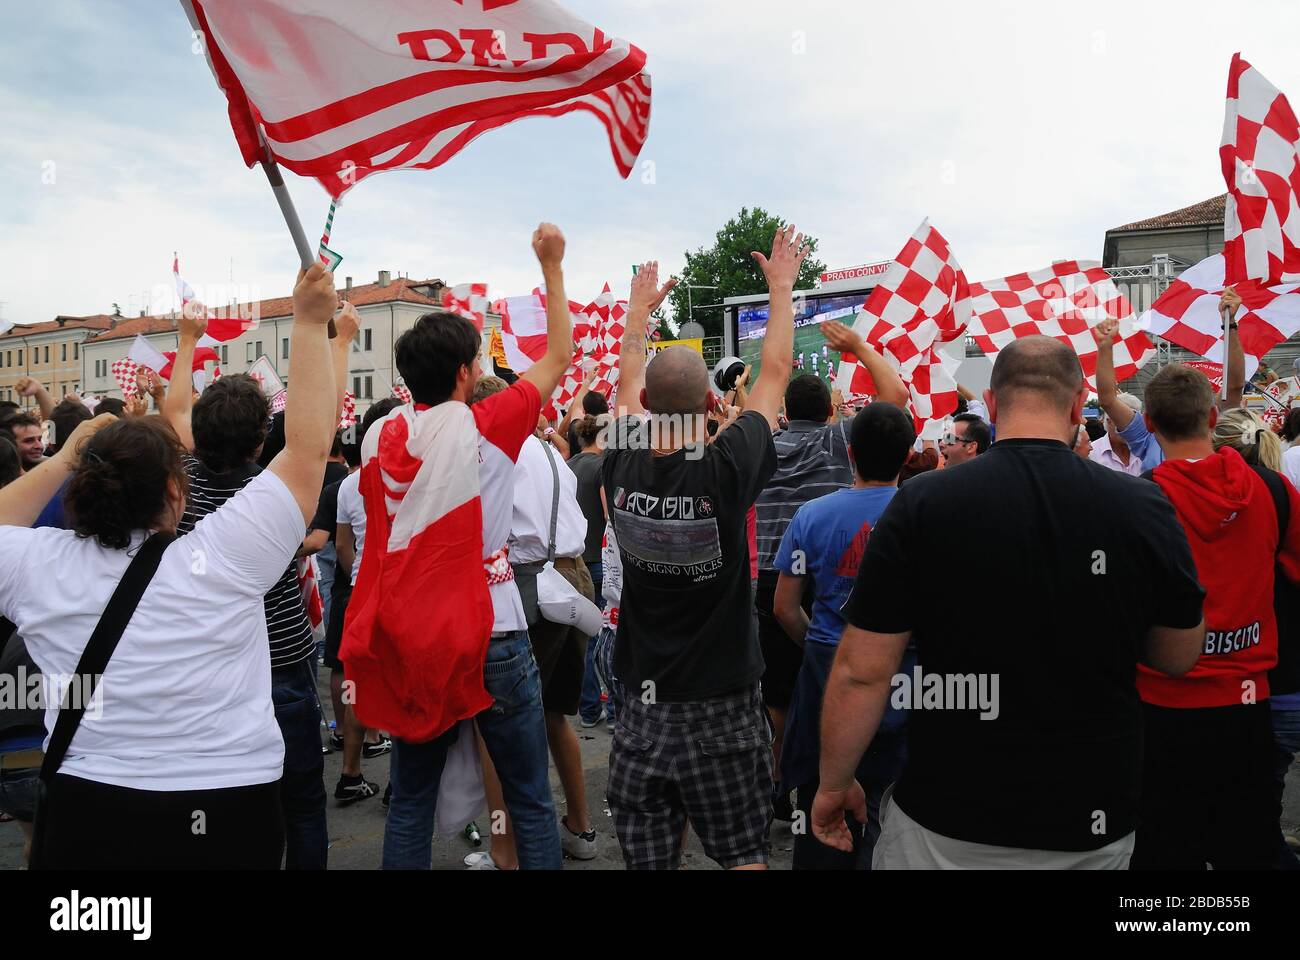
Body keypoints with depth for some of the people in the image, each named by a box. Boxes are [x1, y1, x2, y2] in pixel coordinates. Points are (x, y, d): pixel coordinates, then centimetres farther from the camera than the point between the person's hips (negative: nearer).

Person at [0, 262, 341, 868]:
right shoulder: (224, 556, -19)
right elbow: (309, 447, -13)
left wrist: (63, 457, 8)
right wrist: (310, 324, -9)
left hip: (84, 814, 3)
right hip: (226, 817, -3)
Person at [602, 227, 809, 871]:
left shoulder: (622, 468, -8)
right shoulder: (727, 469, -17)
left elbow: (629, 384, 12)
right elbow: (775, 374, -2)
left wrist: (638, 310, 26)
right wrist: (782, 287, 10)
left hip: (643, 703, 3)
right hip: (722, 704, -3)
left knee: (646, 858, 13)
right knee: (743, 854, 12)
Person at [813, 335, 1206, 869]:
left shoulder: (922, 504, -15)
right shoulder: (1143, 508, -10)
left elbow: (862, 672, -13)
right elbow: (1180, 657, 5)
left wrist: (833, 784, 1)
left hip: (945, 827, -2)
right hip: (1096, 825, 2)